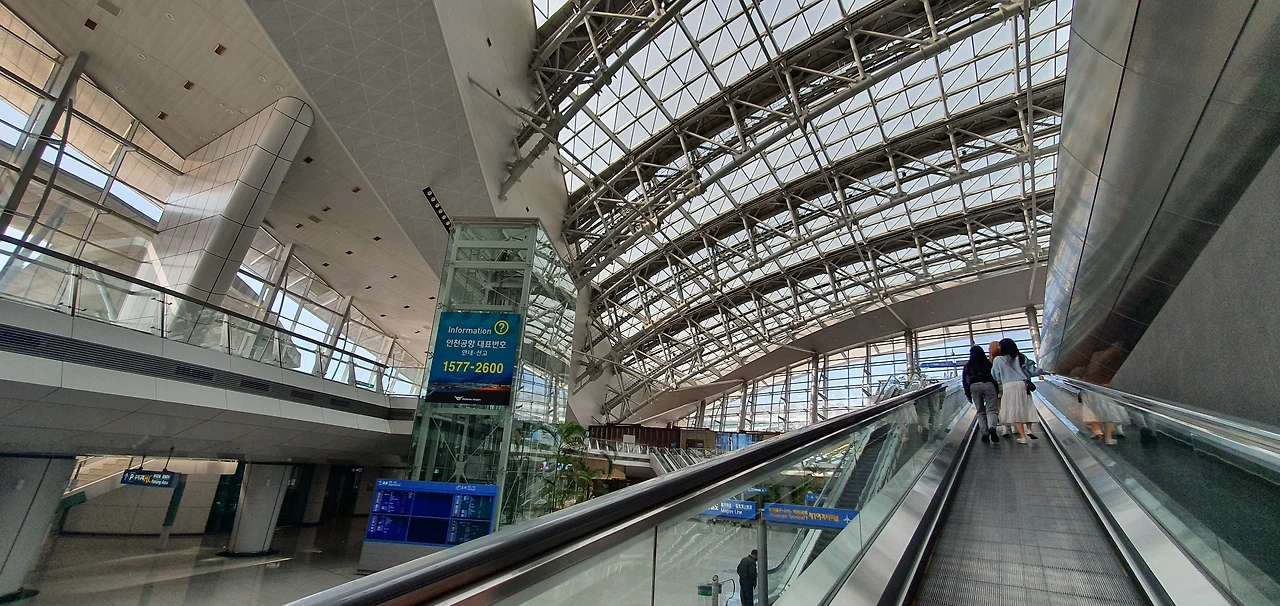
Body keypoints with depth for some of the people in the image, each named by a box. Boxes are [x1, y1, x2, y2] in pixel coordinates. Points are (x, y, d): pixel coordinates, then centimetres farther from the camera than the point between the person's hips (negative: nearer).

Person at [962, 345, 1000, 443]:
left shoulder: (968, 365, 12)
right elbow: (994, 377, 8)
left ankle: (984, 433, 1)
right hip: (988, 384, -1)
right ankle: (992, 427, -30)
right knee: (992, 409, -4)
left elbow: (965, 380, 8)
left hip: (974, 386, 1)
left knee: (981, 412, 9)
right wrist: (996, 391, 13)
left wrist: (967, 394, 11)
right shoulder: (988, 363, 10)